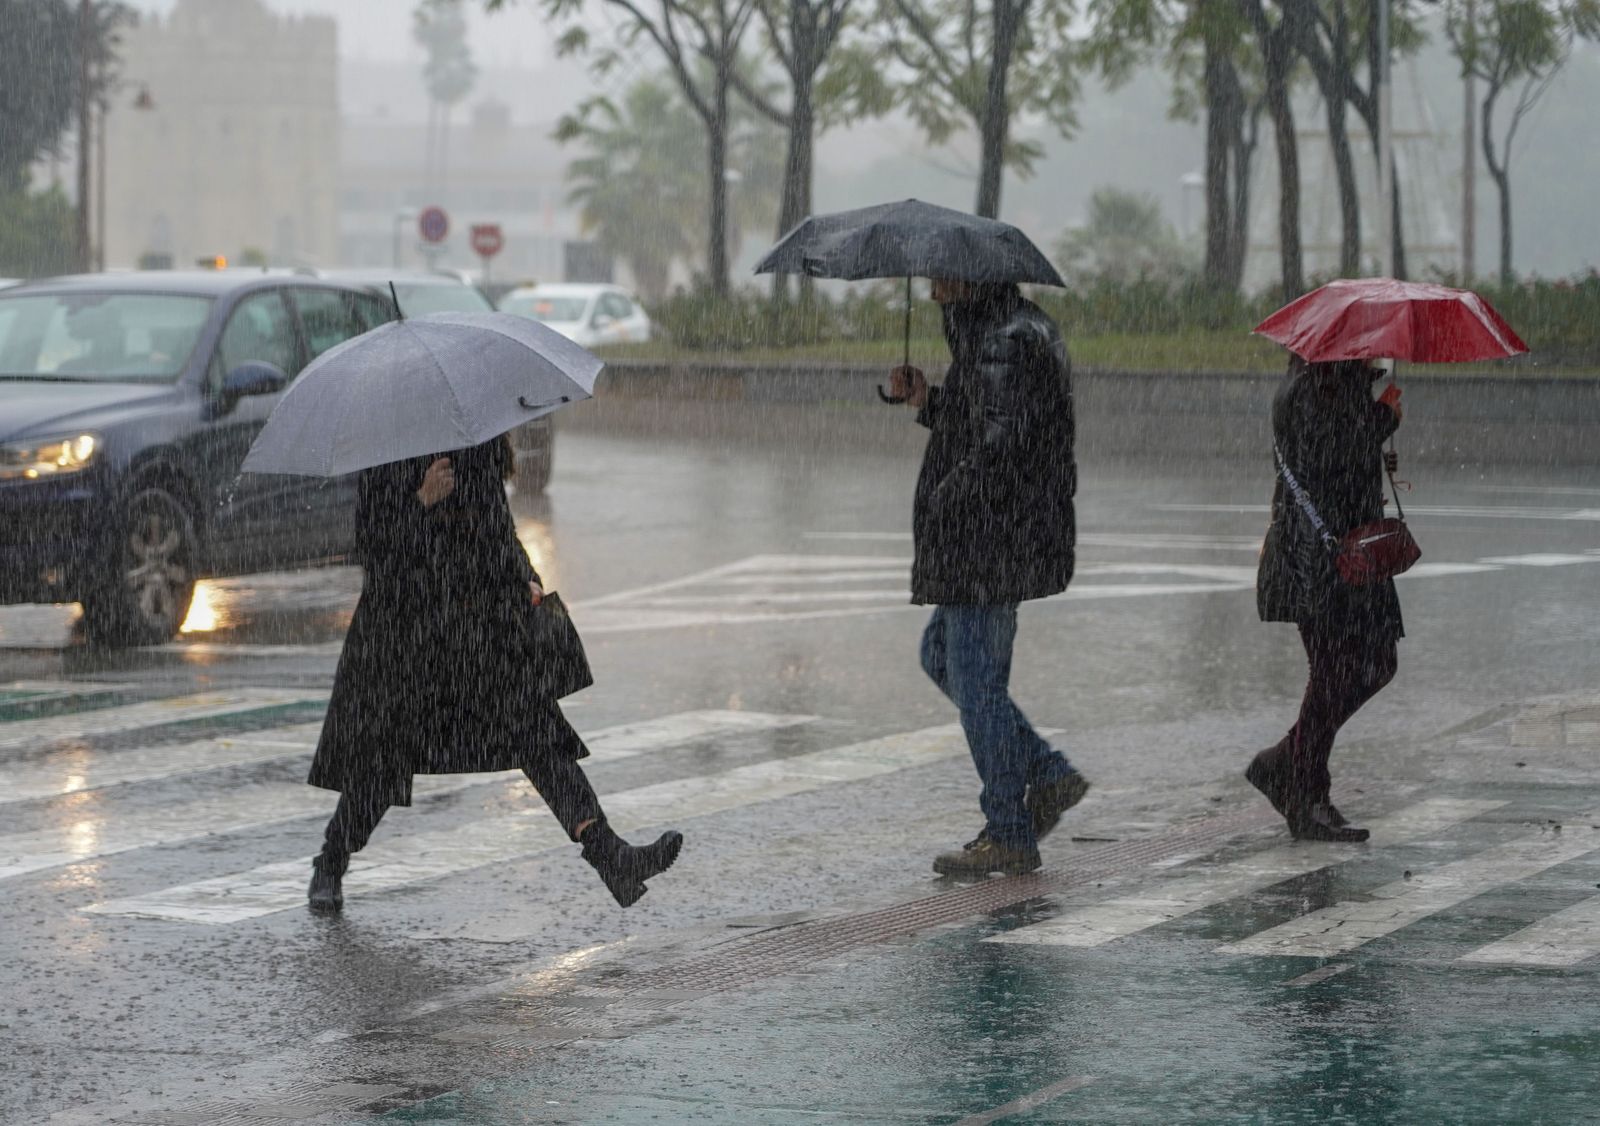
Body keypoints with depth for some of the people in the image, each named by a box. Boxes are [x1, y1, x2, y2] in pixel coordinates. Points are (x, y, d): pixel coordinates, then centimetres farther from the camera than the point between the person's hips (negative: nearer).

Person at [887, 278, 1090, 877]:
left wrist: (941, 504, -14)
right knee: (940, 655, 20)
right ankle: (1049, 774, 18)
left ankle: (1008, 836, 3)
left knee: (976, 679, -3)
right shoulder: (1023, 328, 16)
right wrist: (925, 401, 7)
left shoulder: (1005, 341, -18)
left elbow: (998, 446, -24)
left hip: (991, 536, -11)